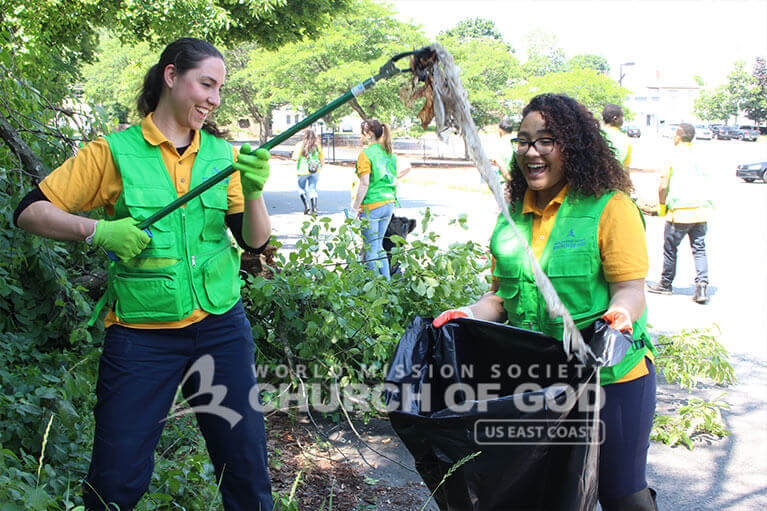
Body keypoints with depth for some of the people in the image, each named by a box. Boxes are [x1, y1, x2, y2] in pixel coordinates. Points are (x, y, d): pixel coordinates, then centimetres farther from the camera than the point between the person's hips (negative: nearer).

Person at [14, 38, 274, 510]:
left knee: (246, 466, 7)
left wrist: (253, 192, -16)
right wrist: (98, 230, -15)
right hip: (141, 334, -2)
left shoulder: (222, 153, 6)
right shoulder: (115, 152, -2)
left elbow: (256, 243, 2)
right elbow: (30, 211, 0)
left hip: (221, 327, 3)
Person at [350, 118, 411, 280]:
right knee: (379, 245, 18)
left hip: (371, 206, -7)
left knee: (371, 248, 2)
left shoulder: (366, 154, -13)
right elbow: (408, 167, 19)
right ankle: (387, 281, 20)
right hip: (389, 203, 7)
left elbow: (364, 184, -18)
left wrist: (355, 208, -13)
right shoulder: (389, 152, 9)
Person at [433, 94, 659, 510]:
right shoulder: (511, 215, 8)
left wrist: (619, 315, -35)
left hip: (611, 374, -4)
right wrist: (471, 315, -5)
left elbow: (631, 289, -13)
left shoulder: (611, 207, -9)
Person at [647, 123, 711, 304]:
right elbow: (705, 182, 15)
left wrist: (662, 205, 7)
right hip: (702, 209, 5)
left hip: (680, 211, -5)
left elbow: (663, 186, -7)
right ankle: (702, 285, -7)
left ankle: (665, 284, 21)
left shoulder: (673, 156, -5)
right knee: (699, 249, 7)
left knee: (670, 248, 10)